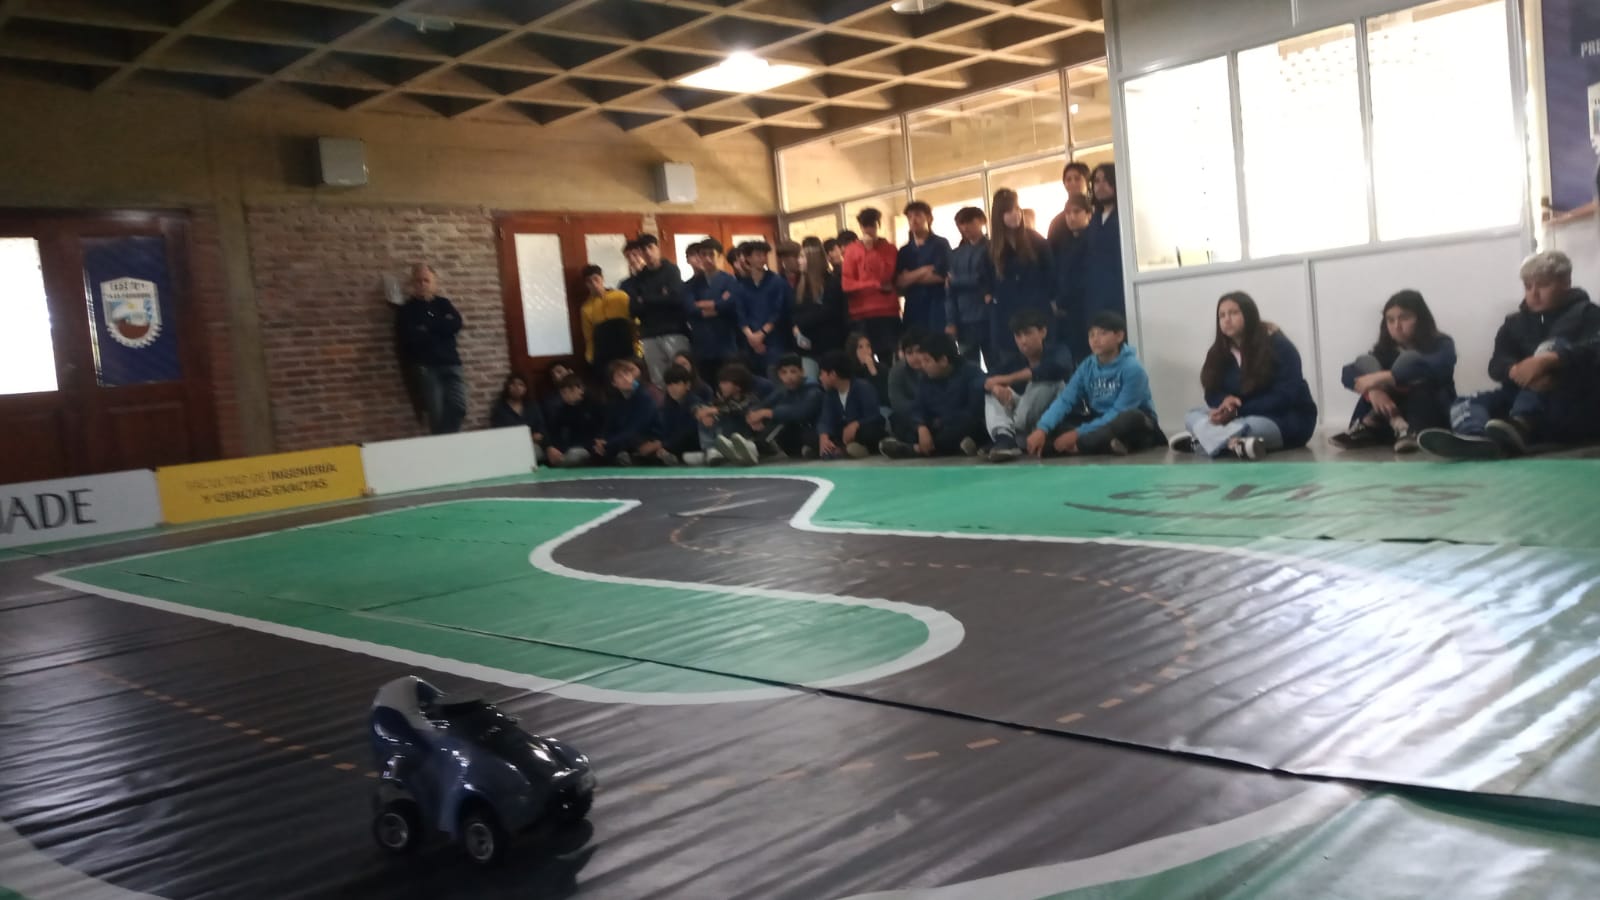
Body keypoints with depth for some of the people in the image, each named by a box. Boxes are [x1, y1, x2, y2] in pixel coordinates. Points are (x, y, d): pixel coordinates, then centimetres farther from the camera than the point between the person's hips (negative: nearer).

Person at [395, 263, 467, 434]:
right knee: (437, 414, -11)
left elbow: (456, 324, -1)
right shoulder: (406, 309, 9)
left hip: (450, 363, 3)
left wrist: (428, 328, -6)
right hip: (425, 366, -3)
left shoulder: (444, 304, 18)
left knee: (458, 407, -13)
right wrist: (441, 328, -1)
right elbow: (409, 337, -8)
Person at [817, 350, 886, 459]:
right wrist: (824, 437, -32)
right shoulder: (830, 393, 2)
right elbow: (826, 420, -11)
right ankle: (845, 449, -27)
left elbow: (874, 417, -23)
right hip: (846, 435, 6)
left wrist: (855, 425, -40)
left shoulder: (863, 387, -15)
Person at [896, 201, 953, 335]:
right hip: (913, 311, 3)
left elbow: (939, 276, -8)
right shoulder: (904, 251, 15)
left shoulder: (941, 244, 3)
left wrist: (910, 278, 0)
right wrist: (923, 271, -9)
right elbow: (898, 282, 4)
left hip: (937, 310, -3)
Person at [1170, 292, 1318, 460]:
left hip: (1289, 419, -7)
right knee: (1193, 414, -15)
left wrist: (1238, 411, -27)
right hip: (1245, 415, 7)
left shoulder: (1277, 345, -13)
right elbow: (1212, 393, 4)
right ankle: (1235, 442, -41)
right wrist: (1226, 401, -24)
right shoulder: (1219, 352, 3)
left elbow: (1286, 396, -20)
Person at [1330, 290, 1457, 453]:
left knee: (1410, 360, -23)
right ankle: (1399, 427, -32)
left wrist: (1382, 378, -38)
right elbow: (1349, 373, -12)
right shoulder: (1386, 349, 6)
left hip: (1433, 420, -4)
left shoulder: (1441, 345, -4)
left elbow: (1432, 368, -30)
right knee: (1365, 361, -14)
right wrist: (1373, 390, -33)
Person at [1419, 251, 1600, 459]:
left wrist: (1548, 360, -35)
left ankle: (1519, 425, -51)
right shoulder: (1515, 323, 20)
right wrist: (1518, 372, -26)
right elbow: (1497, 364, 1)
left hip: (1575, 409, -4)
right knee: (1463, 406, -16)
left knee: (1549, 346, -26)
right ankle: (1480, 439, -56)